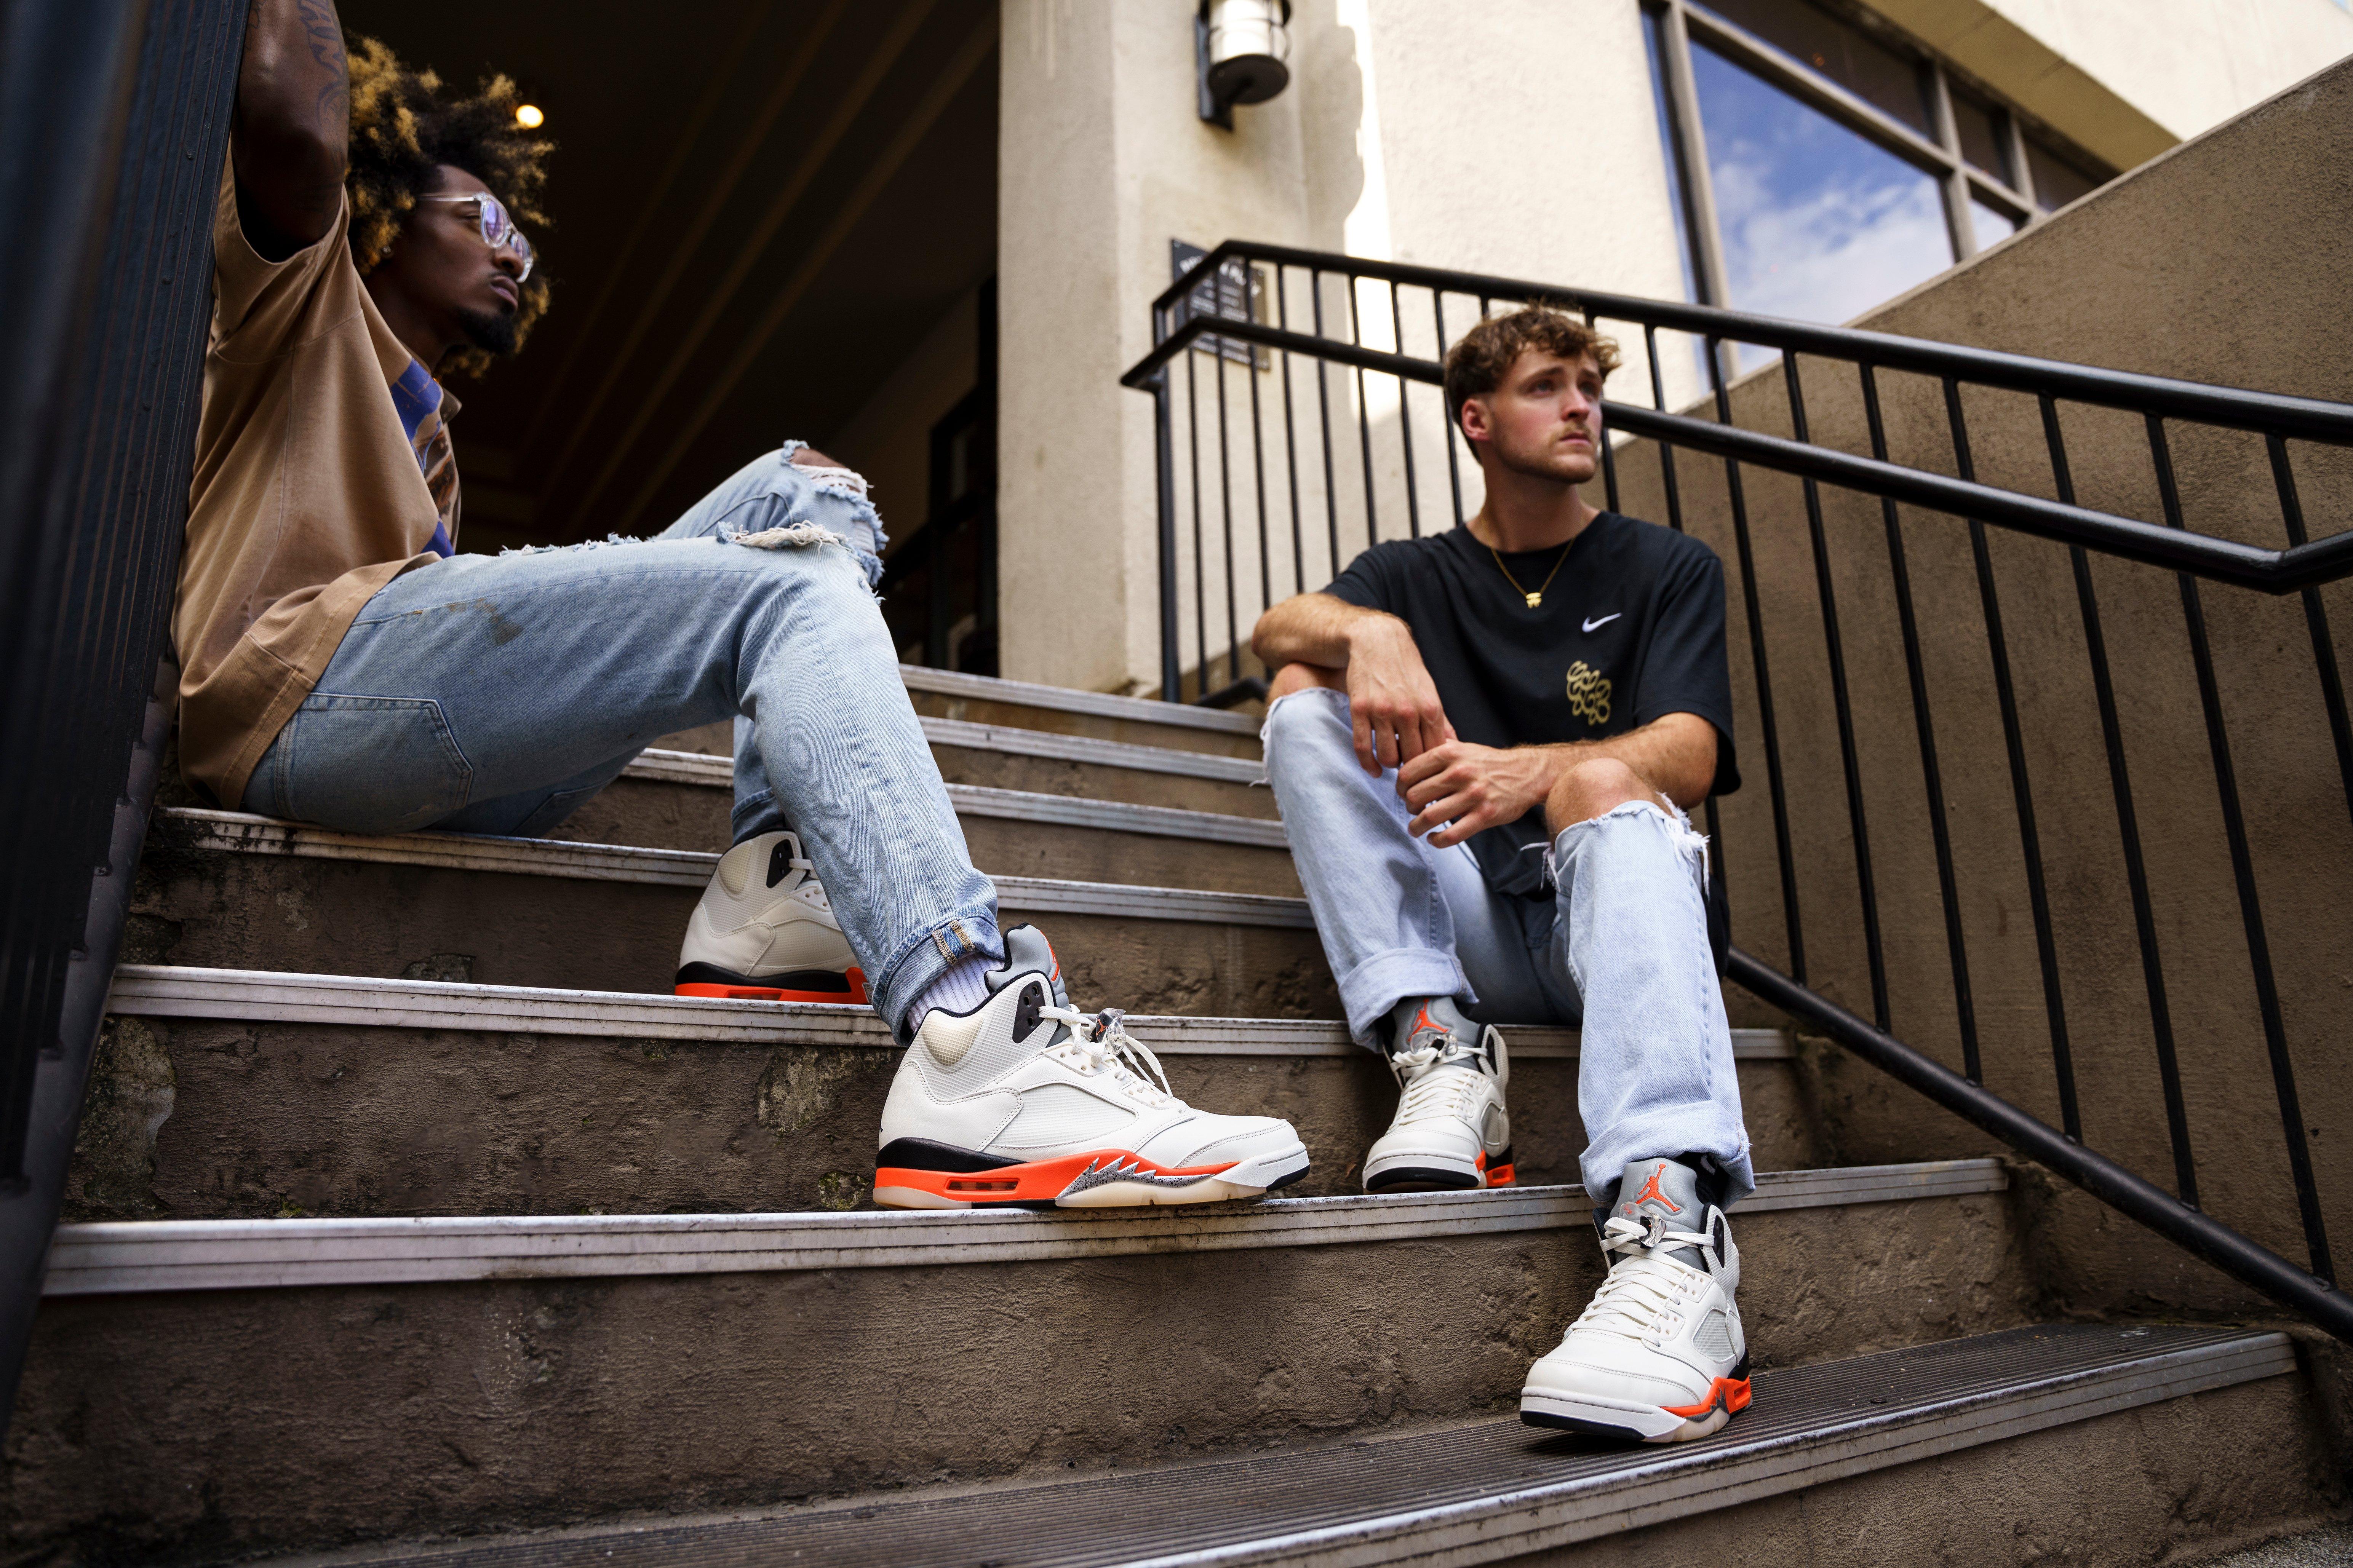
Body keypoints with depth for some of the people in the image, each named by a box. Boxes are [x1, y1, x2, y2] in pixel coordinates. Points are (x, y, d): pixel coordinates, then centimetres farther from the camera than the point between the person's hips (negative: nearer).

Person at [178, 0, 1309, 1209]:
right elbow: (294, 117, -6)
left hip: (462, 780, 8)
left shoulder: (423, 429, 37)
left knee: (807, 497, 7)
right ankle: (979, 1050, -42)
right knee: (794, 595, -22)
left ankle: (778, 887, -16)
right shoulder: (306, 292, 17)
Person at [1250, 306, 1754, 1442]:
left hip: (1608, 911, -2)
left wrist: (1533, 770, -27)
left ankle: (1671, 1229, -52)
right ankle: (1441, 1048, -25)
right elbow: (1275, 630, -3)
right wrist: (1368, 633, -26)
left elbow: (1689, 754, -6)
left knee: (1603, 785, -34)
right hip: (1466, 915, 2)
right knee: (1303, 699, -13)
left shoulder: (1667, 569, 13)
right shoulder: (1414, 574, 19)